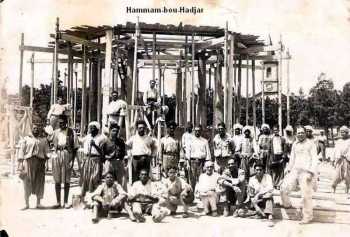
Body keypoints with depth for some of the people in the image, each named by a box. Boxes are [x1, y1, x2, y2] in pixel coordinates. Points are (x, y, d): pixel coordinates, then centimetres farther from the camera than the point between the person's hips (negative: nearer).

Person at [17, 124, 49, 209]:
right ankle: (26, 204, -2)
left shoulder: (43, 140, 16)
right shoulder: (26, 139, 10)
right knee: (27, 182, -5)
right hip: (28, 162, -2)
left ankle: (38, 203, 7)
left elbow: (46, 152, 10)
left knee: (39, 182, 0)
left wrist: (46, 162, -5)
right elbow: (21, 151, 4)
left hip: (40, 162, 2)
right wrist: (20, 164, -6)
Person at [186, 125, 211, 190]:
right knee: (192, 177, -4)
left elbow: (208, 152, 10)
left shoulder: (205, 141, 12)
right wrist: (188, 160, -5)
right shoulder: (190, 140, 9)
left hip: (202, 161, 1)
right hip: (193, 161, -1)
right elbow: (188, 151, 5)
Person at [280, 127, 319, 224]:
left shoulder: (311, 144, -1)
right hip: (295, 171, 5)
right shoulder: (295, 144, 16)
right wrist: (288, 170, 17)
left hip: (306, 172, -5)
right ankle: (287, 204, 24)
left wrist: (311, 172, -16)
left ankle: (307, 217, 6)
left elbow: (314, 159, -6)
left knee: (306, 195, -5)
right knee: (284, 188, -3)